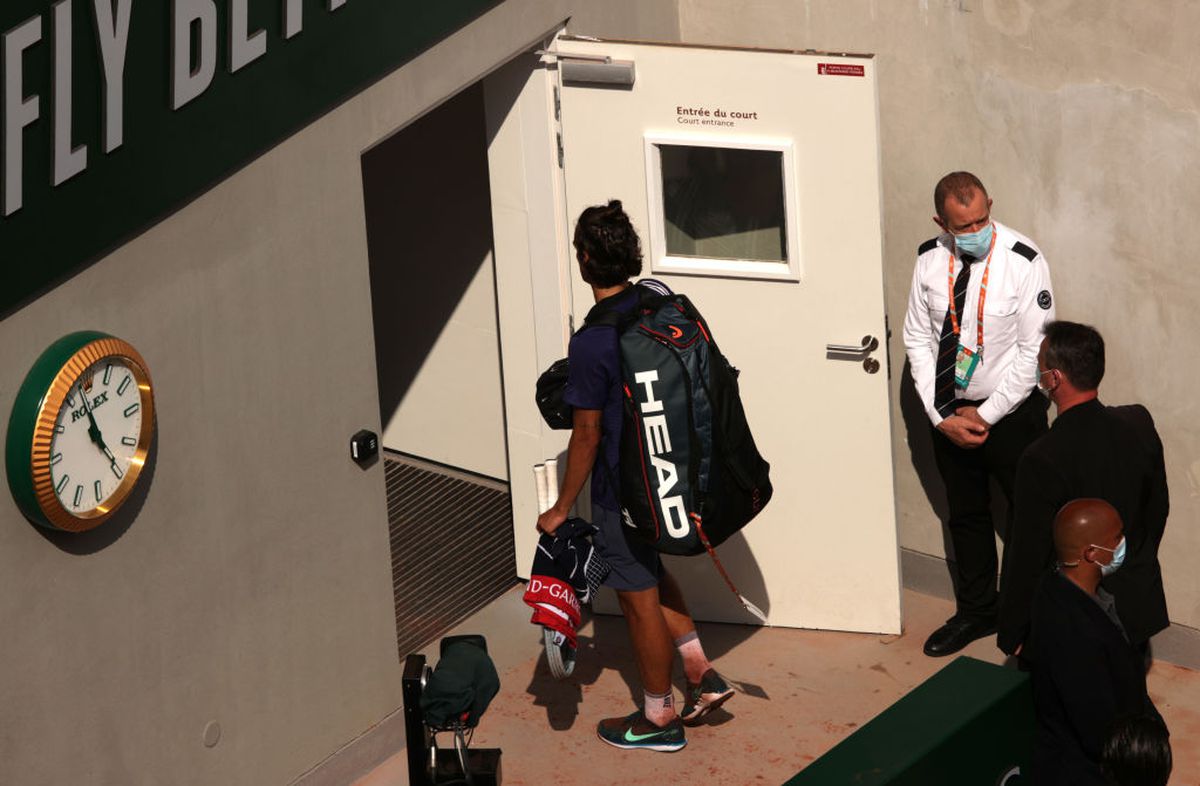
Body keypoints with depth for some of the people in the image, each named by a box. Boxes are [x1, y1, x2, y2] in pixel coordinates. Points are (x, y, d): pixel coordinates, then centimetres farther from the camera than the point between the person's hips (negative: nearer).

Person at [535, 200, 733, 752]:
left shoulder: (591, 342, -25)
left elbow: (587, 435, -19)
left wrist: (561, 509, -9)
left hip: (625, 488, -8)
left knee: (640, 599, 8)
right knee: (650, 574, 29)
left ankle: (659, 718, 23)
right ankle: (702, 675, 27)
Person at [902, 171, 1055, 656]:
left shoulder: (1023, 262, -19)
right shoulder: (930, 261, -6)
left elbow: (1034, 351, -16)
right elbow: (918, 338, 1)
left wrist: (986, 416, -14)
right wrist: (941, 416, -7)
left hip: (1010, 411, -4)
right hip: (950, 412, 4)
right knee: (965, 515, 19)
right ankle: (975, 611, 36)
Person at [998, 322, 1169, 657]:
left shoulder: (1042, 460, -29)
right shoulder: (1139, 424, -11)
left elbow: (1027, 555, -20)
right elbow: (1158, 508, 5)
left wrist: (1011, 634, -7)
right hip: (1140, 603, 5)